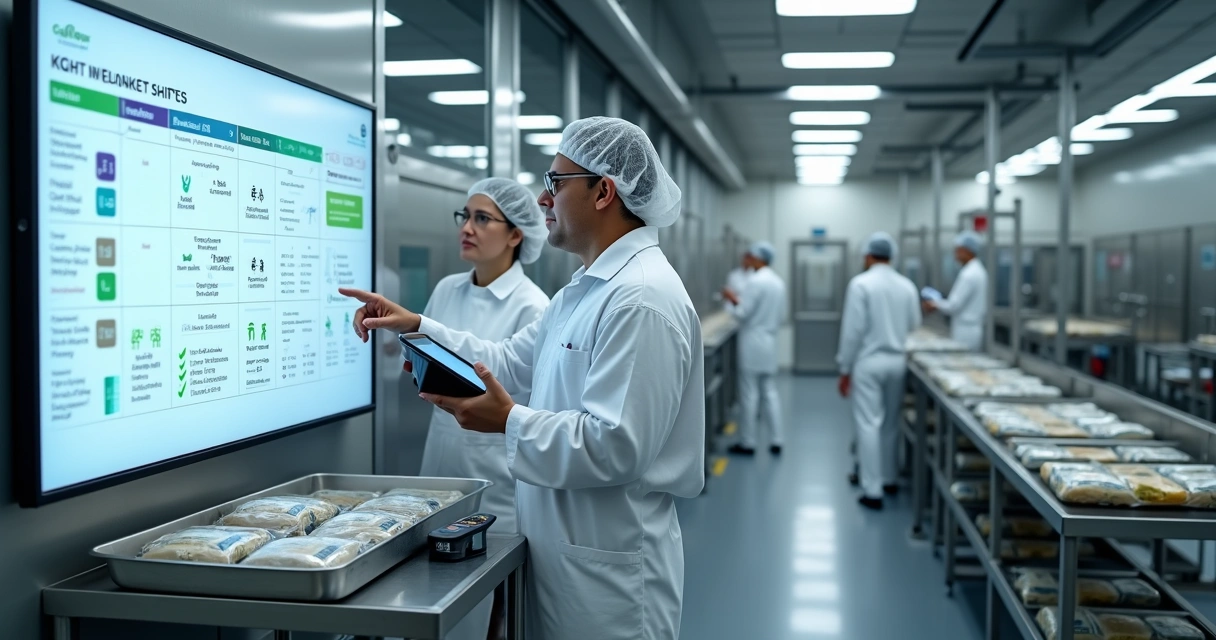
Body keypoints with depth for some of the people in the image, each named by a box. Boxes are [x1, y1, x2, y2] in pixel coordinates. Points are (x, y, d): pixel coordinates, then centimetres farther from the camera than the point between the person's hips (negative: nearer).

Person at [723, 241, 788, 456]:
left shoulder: (755, 281, -16)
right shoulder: (778, 282, 10)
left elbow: (742, 313, -16)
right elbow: (781, 315, 15)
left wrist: (733, 300, 0)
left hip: (752, 344, -8)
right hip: (769, 342, 8)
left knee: (749, 393, 0)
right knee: (770, 392, 11)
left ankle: (748, 443, 6)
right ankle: (776, 440, 12)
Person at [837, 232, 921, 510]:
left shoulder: (860, 283, -12)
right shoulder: (907, 286, 2)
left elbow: (852, 329, -13)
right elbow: (913, 323, 12)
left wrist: (845, 369, -6)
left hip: (868, 362, -5)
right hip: (896, 361, 5)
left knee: (869, 425, -2)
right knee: (891, 423, 17)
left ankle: (872, 491, -3)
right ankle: (889, 479, 30)